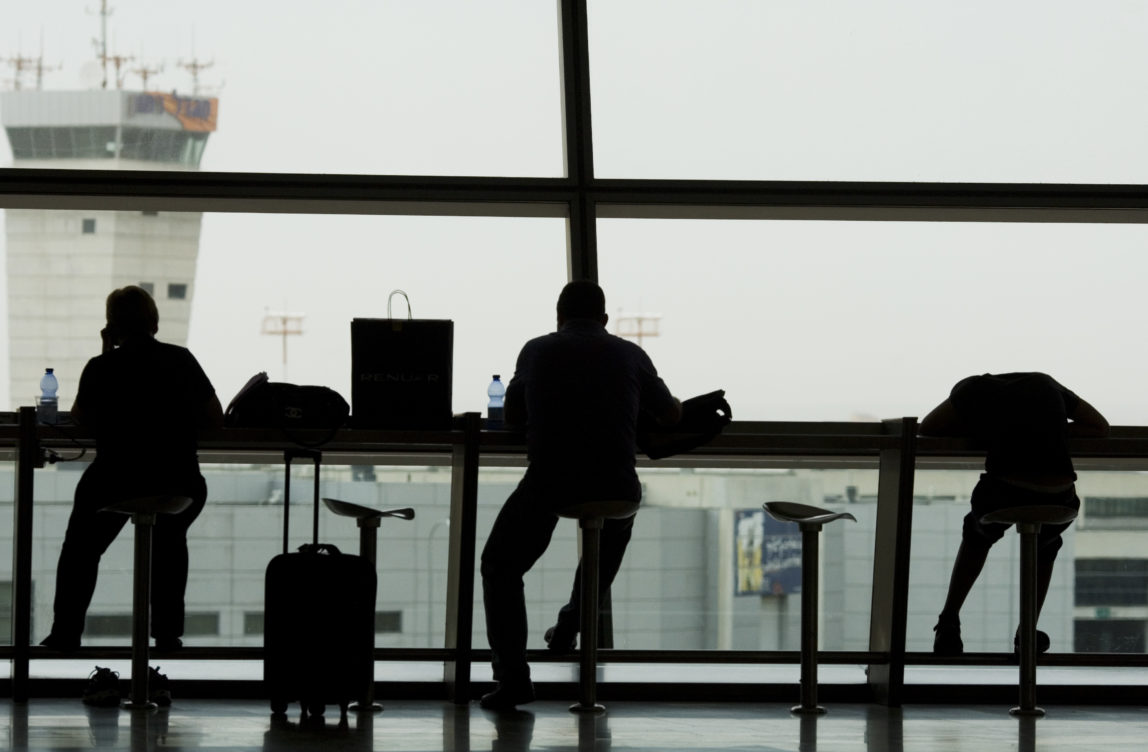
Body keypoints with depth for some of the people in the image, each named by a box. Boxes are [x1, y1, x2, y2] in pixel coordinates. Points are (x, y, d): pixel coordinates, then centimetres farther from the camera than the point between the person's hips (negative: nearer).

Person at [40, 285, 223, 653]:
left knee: (81, 550, 26)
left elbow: (79, 419, 12)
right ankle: (167, 633, 26)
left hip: (113, 482, -2)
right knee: (169, 541, 33)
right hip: (179, 485, 2)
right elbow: (215, 420, 5)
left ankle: (65, 633, 20)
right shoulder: (182, 360, 0)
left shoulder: (100, 367, -4)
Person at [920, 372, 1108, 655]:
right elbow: (1100, 427, 33)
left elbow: (927, 428, 28)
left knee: (979, 533, 36)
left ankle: (949, 622, 28)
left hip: (1002, 494, -2)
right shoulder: (1047, 385, 28)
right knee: (1045, 544, 39)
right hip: (1059, 501, 2)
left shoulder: (976, 389, 19)